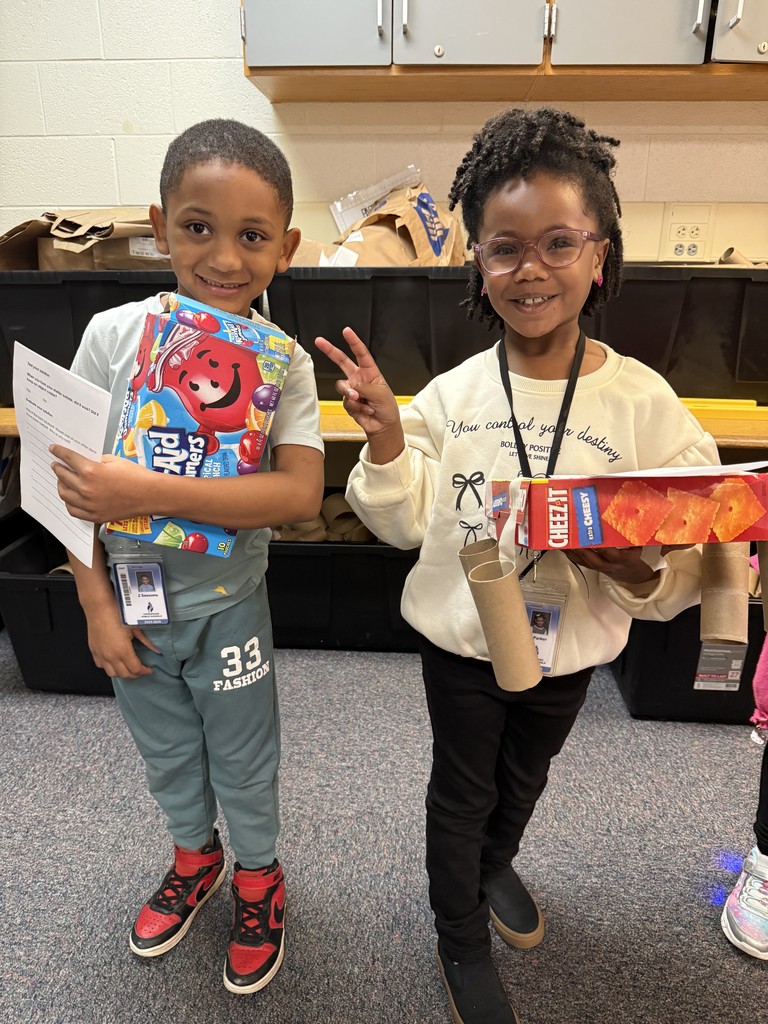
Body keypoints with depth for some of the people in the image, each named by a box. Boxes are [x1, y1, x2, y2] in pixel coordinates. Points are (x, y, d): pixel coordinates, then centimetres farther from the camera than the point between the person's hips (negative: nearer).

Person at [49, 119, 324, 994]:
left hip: (227, 606, -2)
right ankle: (195, 856, 55)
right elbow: (74, 481, -6)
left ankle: (257, 878, 49)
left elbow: (300, 494, -27)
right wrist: (96, 603, -8)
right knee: (166, 753, 25)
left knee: (243, 760, 19)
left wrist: (148, 493, -33)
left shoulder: (283, 360, -15)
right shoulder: (113, 335, -11)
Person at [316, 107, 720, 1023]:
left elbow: (683, 573, -10)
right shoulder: (451, 393, -14)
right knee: (462, 789, 19)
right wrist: (385, 439, -22)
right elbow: (405, 525, -7)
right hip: (459, 639, -1)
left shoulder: (644, 403, -15)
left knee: (525, 776, 28)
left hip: (571, 645, 2)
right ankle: (461, 942, 49)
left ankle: (494, 864, 63)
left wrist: (637, 571, -31)